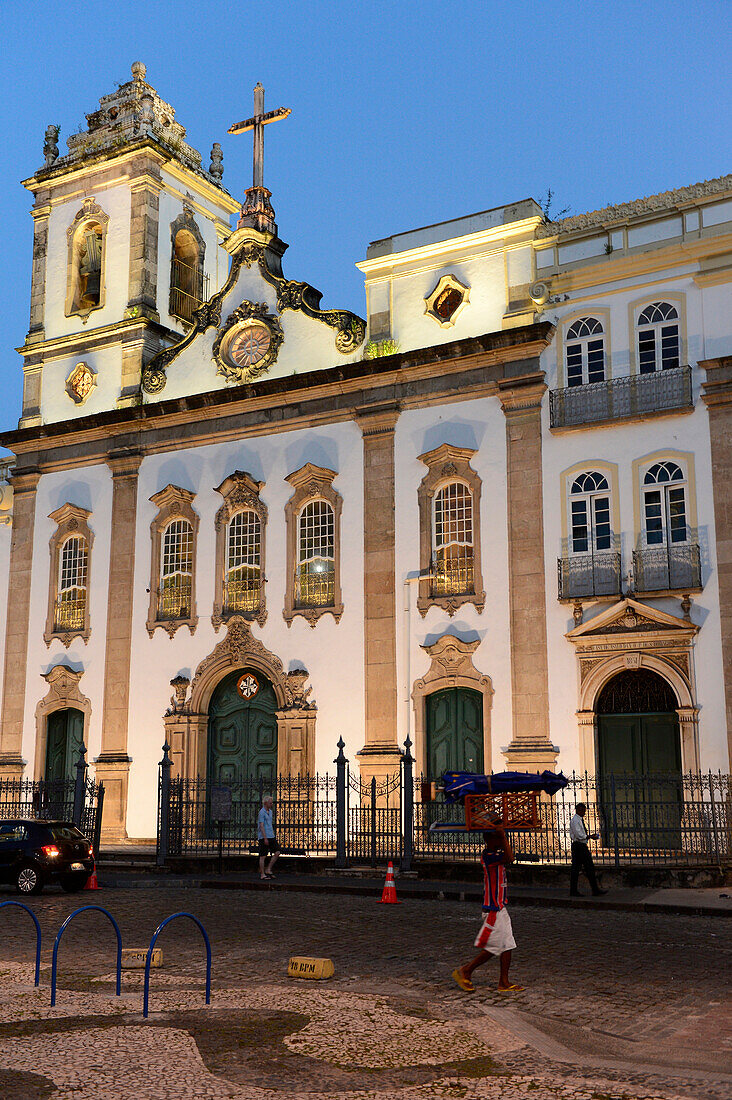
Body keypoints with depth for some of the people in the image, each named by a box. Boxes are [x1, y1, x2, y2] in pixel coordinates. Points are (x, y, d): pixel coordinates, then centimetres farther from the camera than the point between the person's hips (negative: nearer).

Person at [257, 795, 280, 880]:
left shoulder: (270, 811, 16)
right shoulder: (262, 812, -11)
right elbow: (261, 826, -16)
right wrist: (265, 838, -20)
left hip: (271, 836, 8)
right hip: (263, 837, -8)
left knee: (277, 852, 1)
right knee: (263, 856, -2)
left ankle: (268, 870, 8)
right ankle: (262, 874, 4)